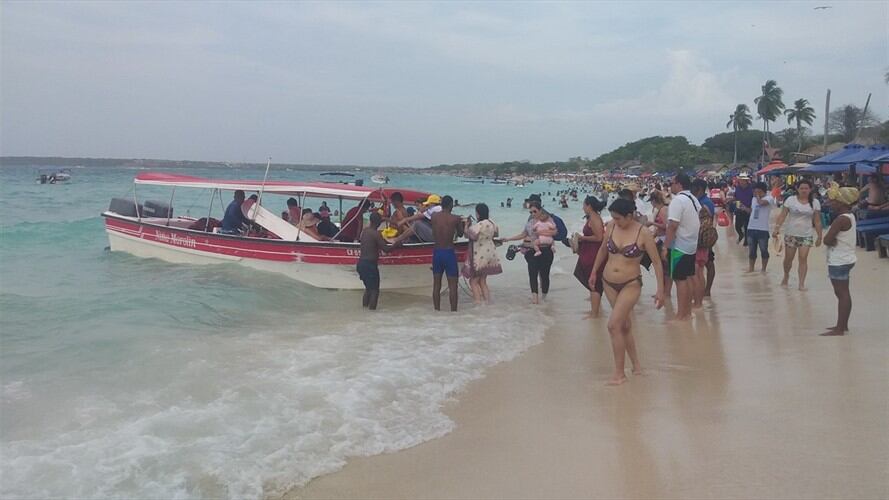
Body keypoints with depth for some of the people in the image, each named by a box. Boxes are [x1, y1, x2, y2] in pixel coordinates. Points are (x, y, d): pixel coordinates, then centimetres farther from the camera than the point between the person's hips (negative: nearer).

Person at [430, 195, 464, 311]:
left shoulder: (434, 216, -1)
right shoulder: (455, 219, -10)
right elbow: (460, 234, 5)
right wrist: (461, 223, 26)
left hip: (437, 252, 4)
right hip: (449, 253, -4)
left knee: (436, 284, 12)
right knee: (452, 285, 2)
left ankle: (437, 311, 17)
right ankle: (453, 311, 4)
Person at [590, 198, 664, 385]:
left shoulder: (643, 234, -14)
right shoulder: (611, 226, -3)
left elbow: (657, 262, -9)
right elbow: (603, 249, 15)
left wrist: (660, 289, -11)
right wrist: (594, 271, 19)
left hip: (630, 285, -5)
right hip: (609, 283, 5)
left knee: (614, 325, -14)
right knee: (624, 324, 15)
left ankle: (619, 373, -2)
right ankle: (636, 364, 32)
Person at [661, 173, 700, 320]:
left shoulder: (678, 200, -18)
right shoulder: (694, 200, 12)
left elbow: (672, 226, -24)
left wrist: (665, 247, -21)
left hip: (679, 246, -9)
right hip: (692, 245, 9)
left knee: (680, 279, -4)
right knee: (687, 278, 14)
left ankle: (681, 315, 0)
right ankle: (688, 312, 21)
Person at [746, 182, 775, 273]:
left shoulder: (769, 198, -9)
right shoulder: (754, 199, 13)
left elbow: (761, 203, -29)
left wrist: (758, 196, -13)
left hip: (763, 229, -6)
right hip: (751, 228, 6)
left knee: (763, 250, 5)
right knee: (752, 250, 14)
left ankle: (763, 269, 17)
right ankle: (751, 267, 24)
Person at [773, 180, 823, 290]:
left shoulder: (815, 203, 1)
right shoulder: (790, 200, -2)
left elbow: (817, 221, 4)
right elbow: (782, 215, -5)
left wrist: (819, 236, 4)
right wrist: (777, 228, -17)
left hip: (806, 235, 0)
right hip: (791, 234, 0)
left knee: (803, 258, -7)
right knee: (788, 258, 9)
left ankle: (801, 283, -4)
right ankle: (786, 276, 34)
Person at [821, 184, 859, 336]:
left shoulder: (841, 219, -21)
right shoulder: (849, 216, 10)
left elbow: (827, 240, -25)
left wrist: (832, 241, -7)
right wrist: (835, 241, -7)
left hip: (839, 262, -10)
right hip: (845, 259, 10)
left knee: (842, 294, -5)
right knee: (843, 293, 16)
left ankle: (840, 328, -1)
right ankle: (843, 325, 26)